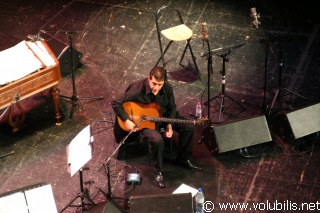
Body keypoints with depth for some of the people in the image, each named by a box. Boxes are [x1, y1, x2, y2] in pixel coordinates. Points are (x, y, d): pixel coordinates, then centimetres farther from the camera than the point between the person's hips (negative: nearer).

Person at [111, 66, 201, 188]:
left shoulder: (167, 88, -16)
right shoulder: (137, 90, -30)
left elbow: (172, 107, 0)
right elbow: (115, 103, -24)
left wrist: (170, 125, -12)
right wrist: (126, 121, -28)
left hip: (163, 117, 6)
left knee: (188, 128, -6)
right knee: (157, 139, -34)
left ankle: (184, 159, 17)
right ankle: (157, 171, -10)